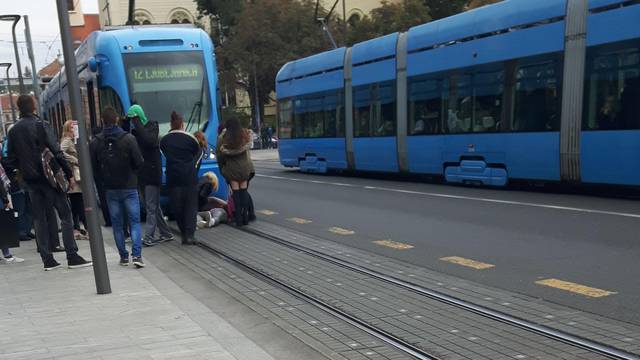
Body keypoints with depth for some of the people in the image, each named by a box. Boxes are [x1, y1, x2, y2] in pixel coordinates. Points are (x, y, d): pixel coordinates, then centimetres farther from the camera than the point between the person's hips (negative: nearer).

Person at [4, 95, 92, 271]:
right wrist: (69, 173, -10)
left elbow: (11, 159, 9)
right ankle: (72, 256, -5)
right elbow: (56, 151, -14)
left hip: (30, 180, 5)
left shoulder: (14, 131, 8)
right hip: (49, 177, -5)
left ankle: (47, 260, 11)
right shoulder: (41, 125, -9)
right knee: (65, 214, -1)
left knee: (39, 219, 10)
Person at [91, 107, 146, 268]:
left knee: (117, 224, 11)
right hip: (129, 187, -2)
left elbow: (93, 165, 0)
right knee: (135, 221, 3)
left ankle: (123, 257, 14)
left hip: (110, 189, 2)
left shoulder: (96, 142, -4)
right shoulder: (128, 138, -12)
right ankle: (136, 255, -10)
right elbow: (139, 162, -11)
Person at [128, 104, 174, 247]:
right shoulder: (135, 130, 10)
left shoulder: (152, 125, -5)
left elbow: (149, 140, -25)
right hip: (141, 172, 7)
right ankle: (166, 233, 21)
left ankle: (149, 237, -4)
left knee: (151, 206, -5)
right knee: (154, 206, 12)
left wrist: (136, 122, -21)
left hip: (152, 172, -7)